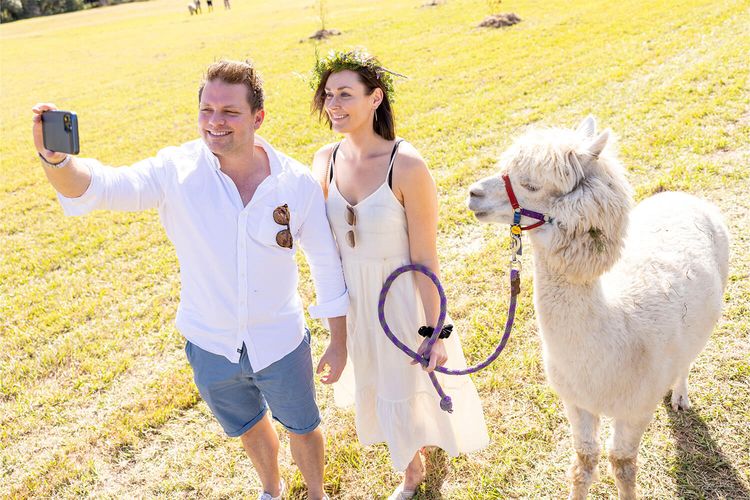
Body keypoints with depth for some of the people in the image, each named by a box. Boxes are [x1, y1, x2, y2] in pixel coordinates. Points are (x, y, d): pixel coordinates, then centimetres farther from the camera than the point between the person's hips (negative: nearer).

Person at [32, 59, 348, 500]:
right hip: (211, 347, 2)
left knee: (302, 426, 22)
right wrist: (56, 158, -49)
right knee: (250, 427, 28)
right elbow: (101, 186, -26)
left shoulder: (297, 182, -17)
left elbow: (328, 265, -9)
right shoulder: (178, 170, -17)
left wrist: (339, 342, -4)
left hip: (281, 344, -1)